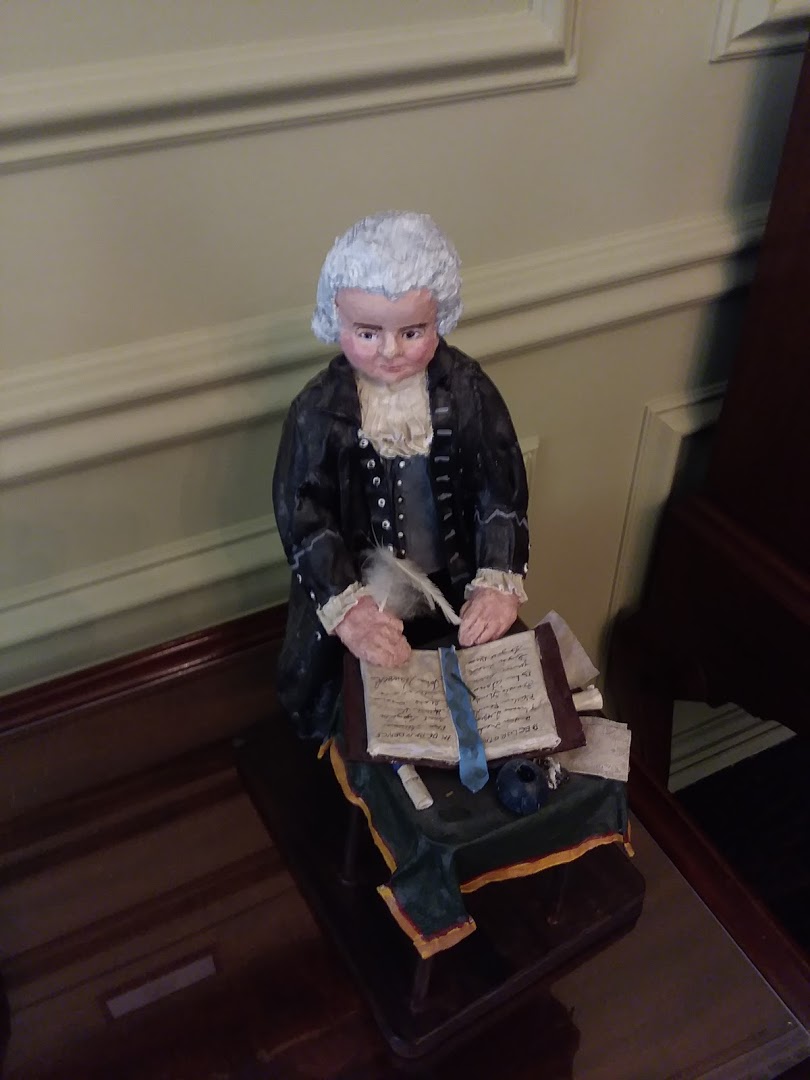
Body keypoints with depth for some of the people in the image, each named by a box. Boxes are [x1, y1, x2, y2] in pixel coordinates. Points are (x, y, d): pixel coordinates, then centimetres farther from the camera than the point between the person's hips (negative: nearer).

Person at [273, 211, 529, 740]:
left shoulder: (467, 389, -13)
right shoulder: (320, 410, -17)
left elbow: (502, 489, -11)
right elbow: (304, 517, -20)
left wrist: (499, 583, -22)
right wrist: (346, 607, -31)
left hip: (456, 579, 2)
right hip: (362, 590, -1)